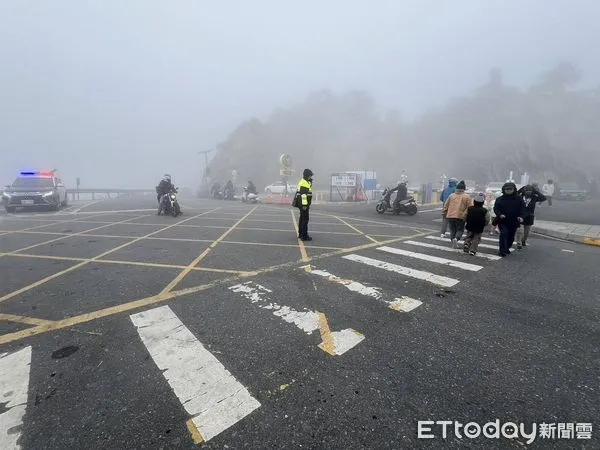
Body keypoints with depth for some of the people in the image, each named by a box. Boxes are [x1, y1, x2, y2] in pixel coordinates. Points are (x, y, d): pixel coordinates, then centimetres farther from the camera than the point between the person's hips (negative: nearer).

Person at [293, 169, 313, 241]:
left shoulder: (304, 182, 17)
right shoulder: (304, 183, -16)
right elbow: (303, 195, -23)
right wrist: (304, 205, -25)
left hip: (303, 204, 11)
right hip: (304, 204, -11)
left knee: (302, 219, 15)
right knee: (305, 220, -9)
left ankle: (300, 234, 23)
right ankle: (304, 236, -7)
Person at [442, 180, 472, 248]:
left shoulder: (451, 195, 8)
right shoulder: (467, 196, 1)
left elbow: (446, 205, 10)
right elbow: (469, 207, -7)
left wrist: (444, 214, 17)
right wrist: (465, 215, -4)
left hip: (450, 216, 3)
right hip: (460, 217, -3)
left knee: (452, 230, 13)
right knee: (460, 230, 8)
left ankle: (453, 239, 11)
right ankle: (456, 239, -16)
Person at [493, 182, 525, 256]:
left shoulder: (518, 199, 1)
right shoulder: (500, 199, -2)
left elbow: (522, 208, 1)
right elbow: (495, 208, -4)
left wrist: (521, 216, -16)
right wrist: (500, 214, -23)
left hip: (514, 222, 3)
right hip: (503, 221, -3)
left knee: (511, 236, 14)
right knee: (504, 234, -16)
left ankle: (507, 248, 35)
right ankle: (502, 250, -12)